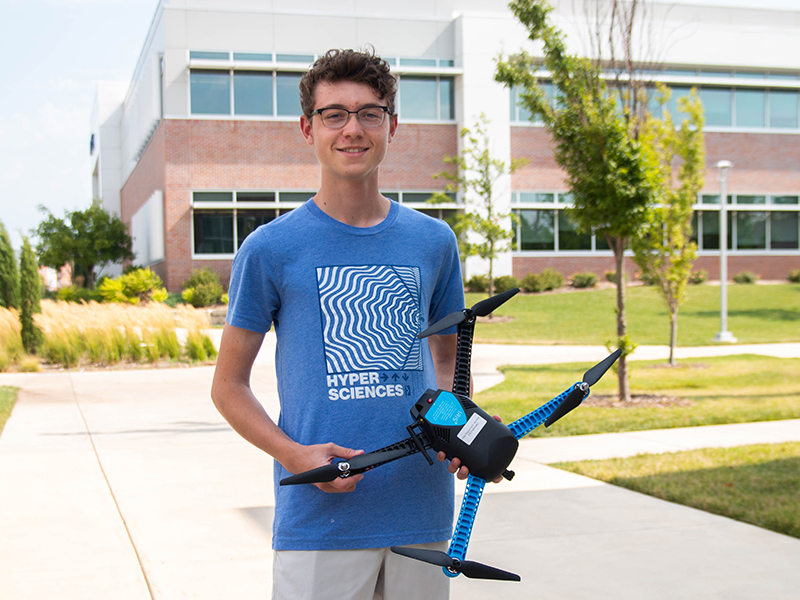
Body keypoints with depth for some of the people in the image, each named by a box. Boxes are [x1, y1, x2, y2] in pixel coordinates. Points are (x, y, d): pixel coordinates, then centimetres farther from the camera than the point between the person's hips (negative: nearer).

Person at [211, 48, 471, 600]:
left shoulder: (434, 242, 7)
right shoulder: (270, 249, -2)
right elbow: (229, 385, 3)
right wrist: (294, 454, -14)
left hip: (422, 513, 3)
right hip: (318, 518, -3)